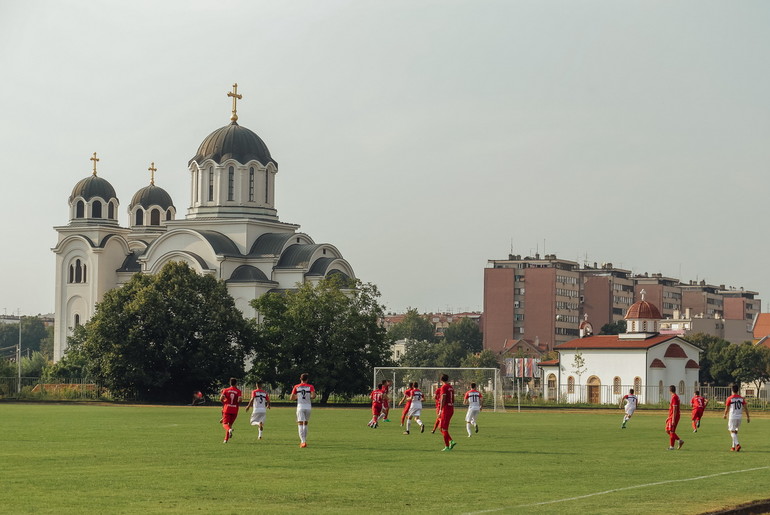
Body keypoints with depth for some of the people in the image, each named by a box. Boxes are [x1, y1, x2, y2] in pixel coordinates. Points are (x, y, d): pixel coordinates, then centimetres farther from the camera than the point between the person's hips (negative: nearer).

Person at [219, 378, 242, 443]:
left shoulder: (226, 390, 1)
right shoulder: (238, 391, -1)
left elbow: (221, 399, -10)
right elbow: (239, 400, -15)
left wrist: (223, 402, 11)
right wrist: (238, 404, 7)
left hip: (227, 409, -1)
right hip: (234, 410, 1)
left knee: (225, 424, 0)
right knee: (230, 424, 14)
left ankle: (229, 430, -35)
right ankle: (226, 439, 11)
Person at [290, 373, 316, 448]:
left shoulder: (296, 387, 3)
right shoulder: (310, 387, 2)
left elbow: (291, 398, 1)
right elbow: (313, 396, -13)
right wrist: (309, 397, 9)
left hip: (300, 407, -2)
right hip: (308, 407, 2)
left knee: (300, 424, -4)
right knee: (305, 424, 17)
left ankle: (303, 441, -19)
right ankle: (304, 440, 22)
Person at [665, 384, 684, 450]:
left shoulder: (674, 397, -17)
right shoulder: (675, 397, 15)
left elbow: (674, 409, -21)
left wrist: (673, 419, -22)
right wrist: (668, 418, 25)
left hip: (673, 417, -10)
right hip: (671, 417, 10)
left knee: (671, 431, -4)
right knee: (668, 430, 14)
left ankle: (671, 446, 2)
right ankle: (680, 440, 16)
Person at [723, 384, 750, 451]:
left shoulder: (729, 398, -7)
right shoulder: (741, 398, 5)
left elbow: (727, 409, -2)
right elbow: (745, 408, 2)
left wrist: (725, 415, 16)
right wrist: (748, 417, 8)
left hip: (732, 417, -5)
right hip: (739, 417, 5)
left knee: (732, 431, -4)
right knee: (735, 431, 17)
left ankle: (737, 444, -24)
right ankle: (734, 446, 19)